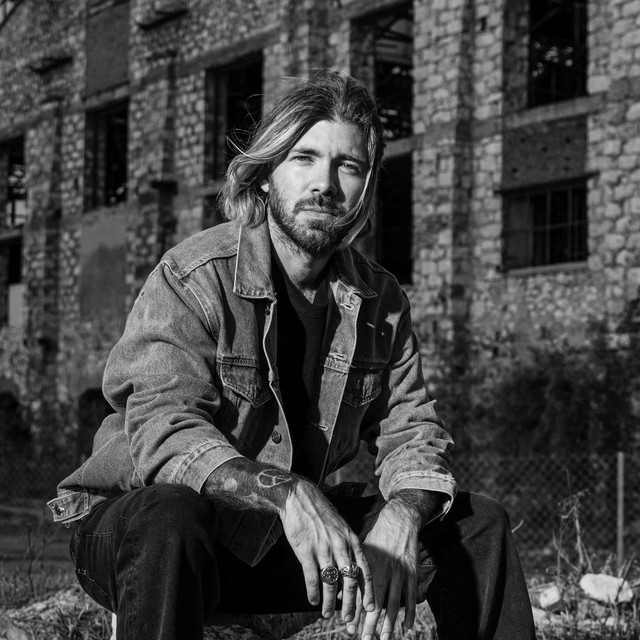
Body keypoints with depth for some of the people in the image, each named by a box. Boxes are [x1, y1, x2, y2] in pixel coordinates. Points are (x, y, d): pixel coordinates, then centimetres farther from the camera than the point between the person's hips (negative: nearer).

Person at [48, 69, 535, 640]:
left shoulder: (380, 299, 3)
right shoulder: (192, 277, -16)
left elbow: (409, 427, 1)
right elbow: (166, 430, -28)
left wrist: (401, 517, -24)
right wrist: (286, 495, -46)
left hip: (297, 533, 6)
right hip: (134, 522, -5)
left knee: (478, 524, -2)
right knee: (170, 516, -40)